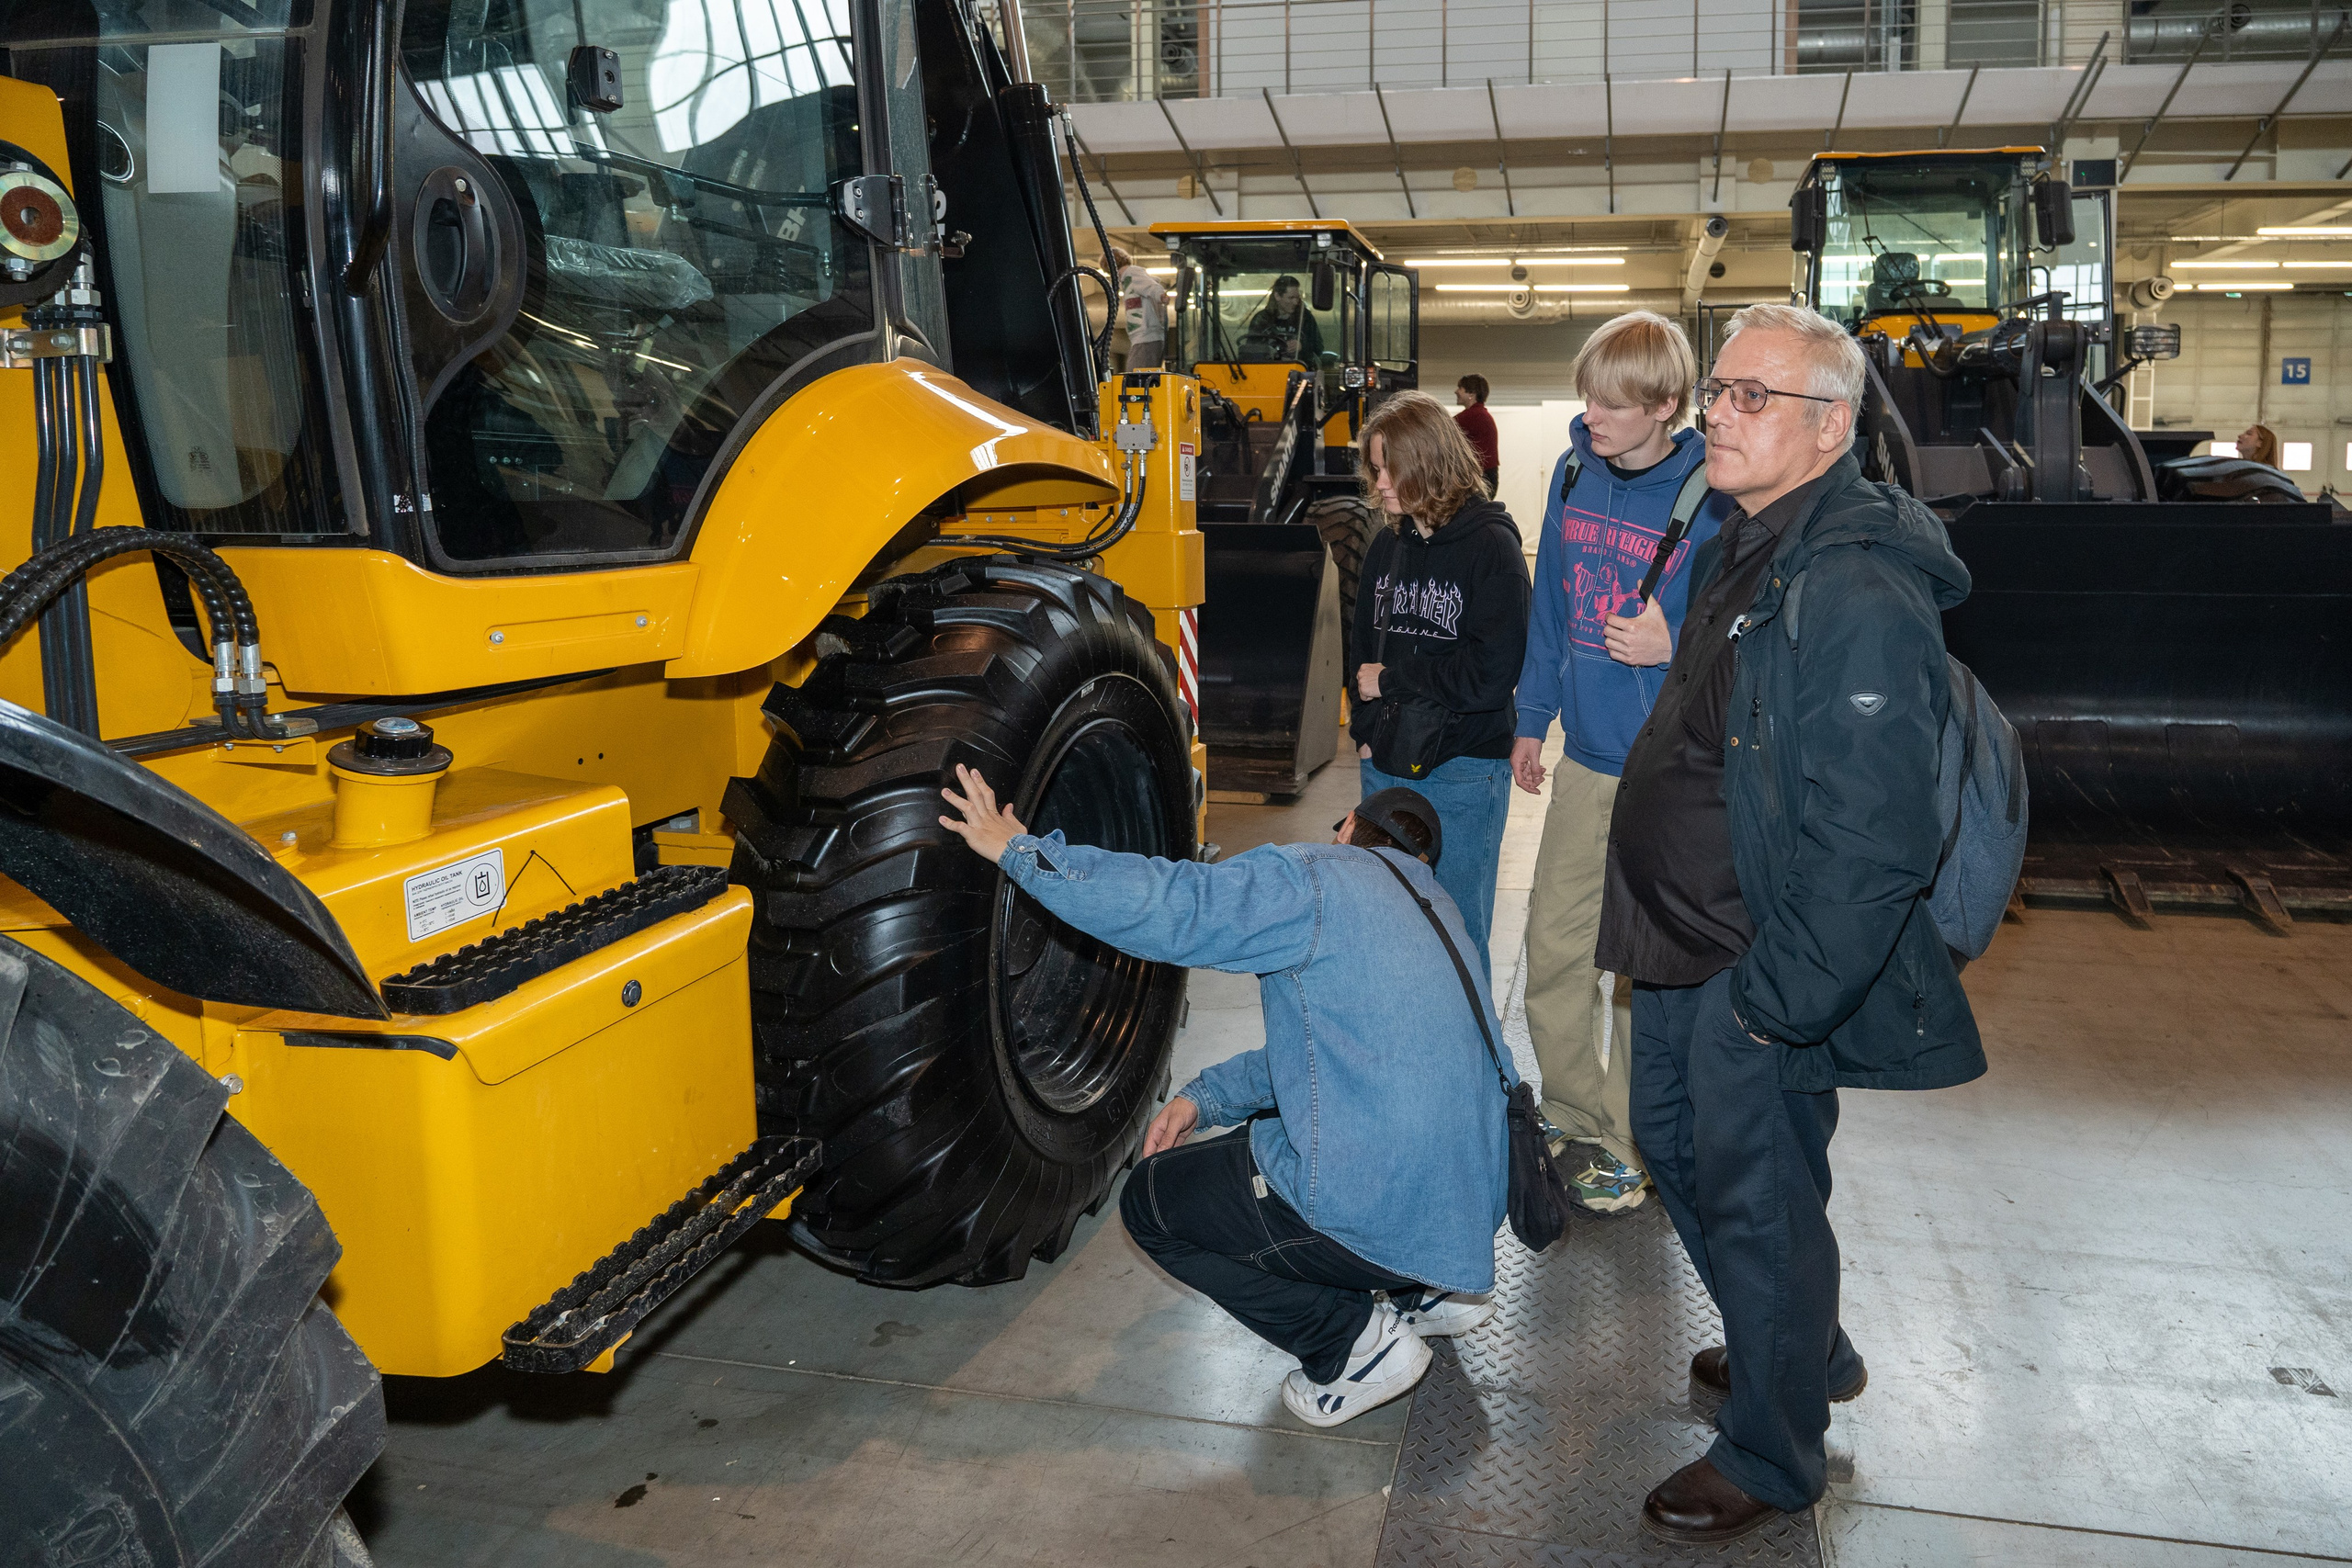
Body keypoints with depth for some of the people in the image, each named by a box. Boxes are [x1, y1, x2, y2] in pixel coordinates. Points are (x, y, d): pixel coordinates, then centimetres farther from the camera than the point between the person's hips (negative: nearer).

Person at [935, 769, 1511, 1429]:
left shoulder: (1318, 878, -11)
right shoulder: (1434, 909, 18)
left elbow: (1163, 902, -22)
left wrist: (1020, 849, -10)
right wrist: (1203, 1096, 17)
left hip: (1382, 1221, -9)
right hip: (1472, 1211, 9)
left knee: (1151, 1199, 9)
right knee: (1256, 1144, 30)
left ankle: (1351, 1342, 3)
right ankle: (1436, 1287, 18)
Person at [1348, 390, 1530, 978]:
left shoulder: (1491, 545, -10)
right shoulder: (1388, 544, 8)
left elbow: (1490, 674, -19)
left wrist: (1390, 680, -11)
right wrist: (1365, 731, 2)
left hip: (1463, 774, -6)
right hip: (1385, 766, 6)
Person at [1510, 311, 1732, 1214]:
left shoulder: (1712, 500, -14)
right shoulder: (1575, 474, 5)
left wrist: (1674, 646, -23)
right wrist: (1532, 718, 16)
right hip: (1584, 762, 6)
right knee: (1553, 948, 13)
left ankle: (1639, 1149, 22)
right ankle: (1575, 1120, 31)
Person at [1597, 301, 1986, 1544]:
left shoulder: (1859, 592, -25)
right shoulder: (1741, 549, 7)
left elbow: (1869, 839, -29)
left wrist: (1780, 999, -24)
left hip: (1764, 976, -10)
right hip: (1683, 945, 10)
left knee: (1755, 1200, 6)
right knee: (1674, 1146, 24)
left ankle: (1771, 1455, 29)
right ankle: (1808, 1351, 47)